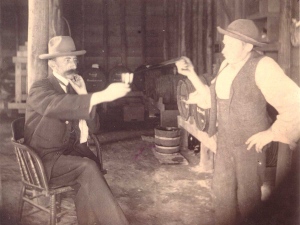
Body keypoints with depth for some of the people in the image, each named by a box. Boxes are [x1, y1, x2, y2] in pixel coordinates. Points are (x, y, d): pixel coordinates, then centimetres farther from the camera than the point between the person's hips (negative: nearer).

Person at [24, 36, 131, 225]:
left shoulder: (74, 88, 10)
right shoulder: (40, 89, -9)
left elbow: (93, 127, 4)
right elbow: (57, 105, -35)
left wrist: (83, 94, -10)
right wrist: (103, 95, -45)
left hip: (71, 152, 5)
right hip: (46, 158, -5)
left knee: (87, 182, -25)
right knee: (88, 168, -28)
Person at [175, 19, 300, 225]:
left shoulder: (262, 67, -21)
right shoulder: (228, 65, 4)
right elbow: (212, 97, 11)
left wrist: (271, 134, -20)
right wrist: (191, 74, 3)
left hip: (250, 143, -7)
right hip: (226, 141, 7)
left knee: (247, 197, 7)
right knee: (222, 192, 13)